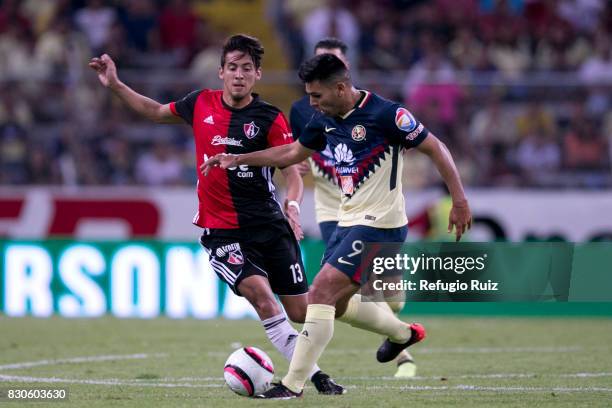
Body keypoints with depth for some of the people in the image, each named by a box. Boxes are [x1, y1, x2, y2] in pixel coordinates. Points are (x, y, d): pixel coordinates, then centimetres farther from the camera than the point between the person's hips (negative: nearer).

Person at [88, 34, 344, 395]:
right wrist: (115, 85, 17)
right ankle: (311, 374, -18)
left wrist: (293, 204, -28)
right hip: (221, 230, 0)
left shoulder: (270, 118, -4)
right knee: (263, 297, -23)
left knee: (301, 312, 1)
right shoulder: (201, 104, 4)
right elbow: (156, 112, 22)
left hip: (270, 226, 0)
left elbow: (293, 172, -8)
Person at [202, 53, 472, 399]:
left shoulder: (385, 114, -18)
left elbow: (435, 148, -13)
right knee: (336, 303, 16)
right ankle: (403, 333, 40)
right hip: (349, 221, 9)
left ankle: (294, 383, -14)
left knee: (322, 291, -17)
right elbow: (292, 153, 22)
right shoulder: (326, 120, 6)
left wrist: (460, 200, -16)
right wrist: (238, 159, 18)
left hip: (379, 224, -9)